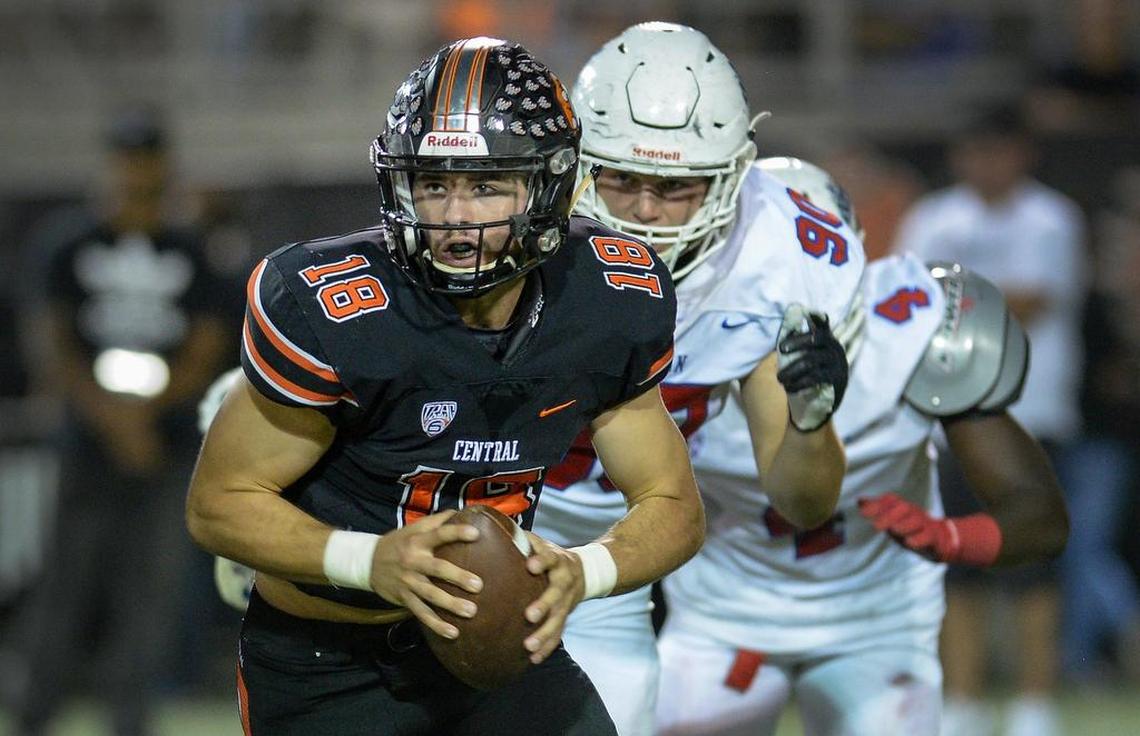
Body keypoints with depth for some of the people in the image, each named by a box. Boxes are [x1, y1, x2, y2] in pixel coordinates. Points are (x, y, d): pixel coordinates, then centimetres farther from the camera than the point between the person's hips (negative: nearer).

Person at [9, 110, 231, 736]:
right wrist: (113, 419, -12)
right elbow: (49, 348, -2)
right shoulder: (66, 243, 2)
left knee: (153, 586, -3)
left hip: (168, 445, 2)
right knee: (69, 590, -2)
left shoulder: (186, 251, 9)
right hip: (89, 449, -2)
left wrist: (142, 408, -9)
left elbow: (205, 357, 6)